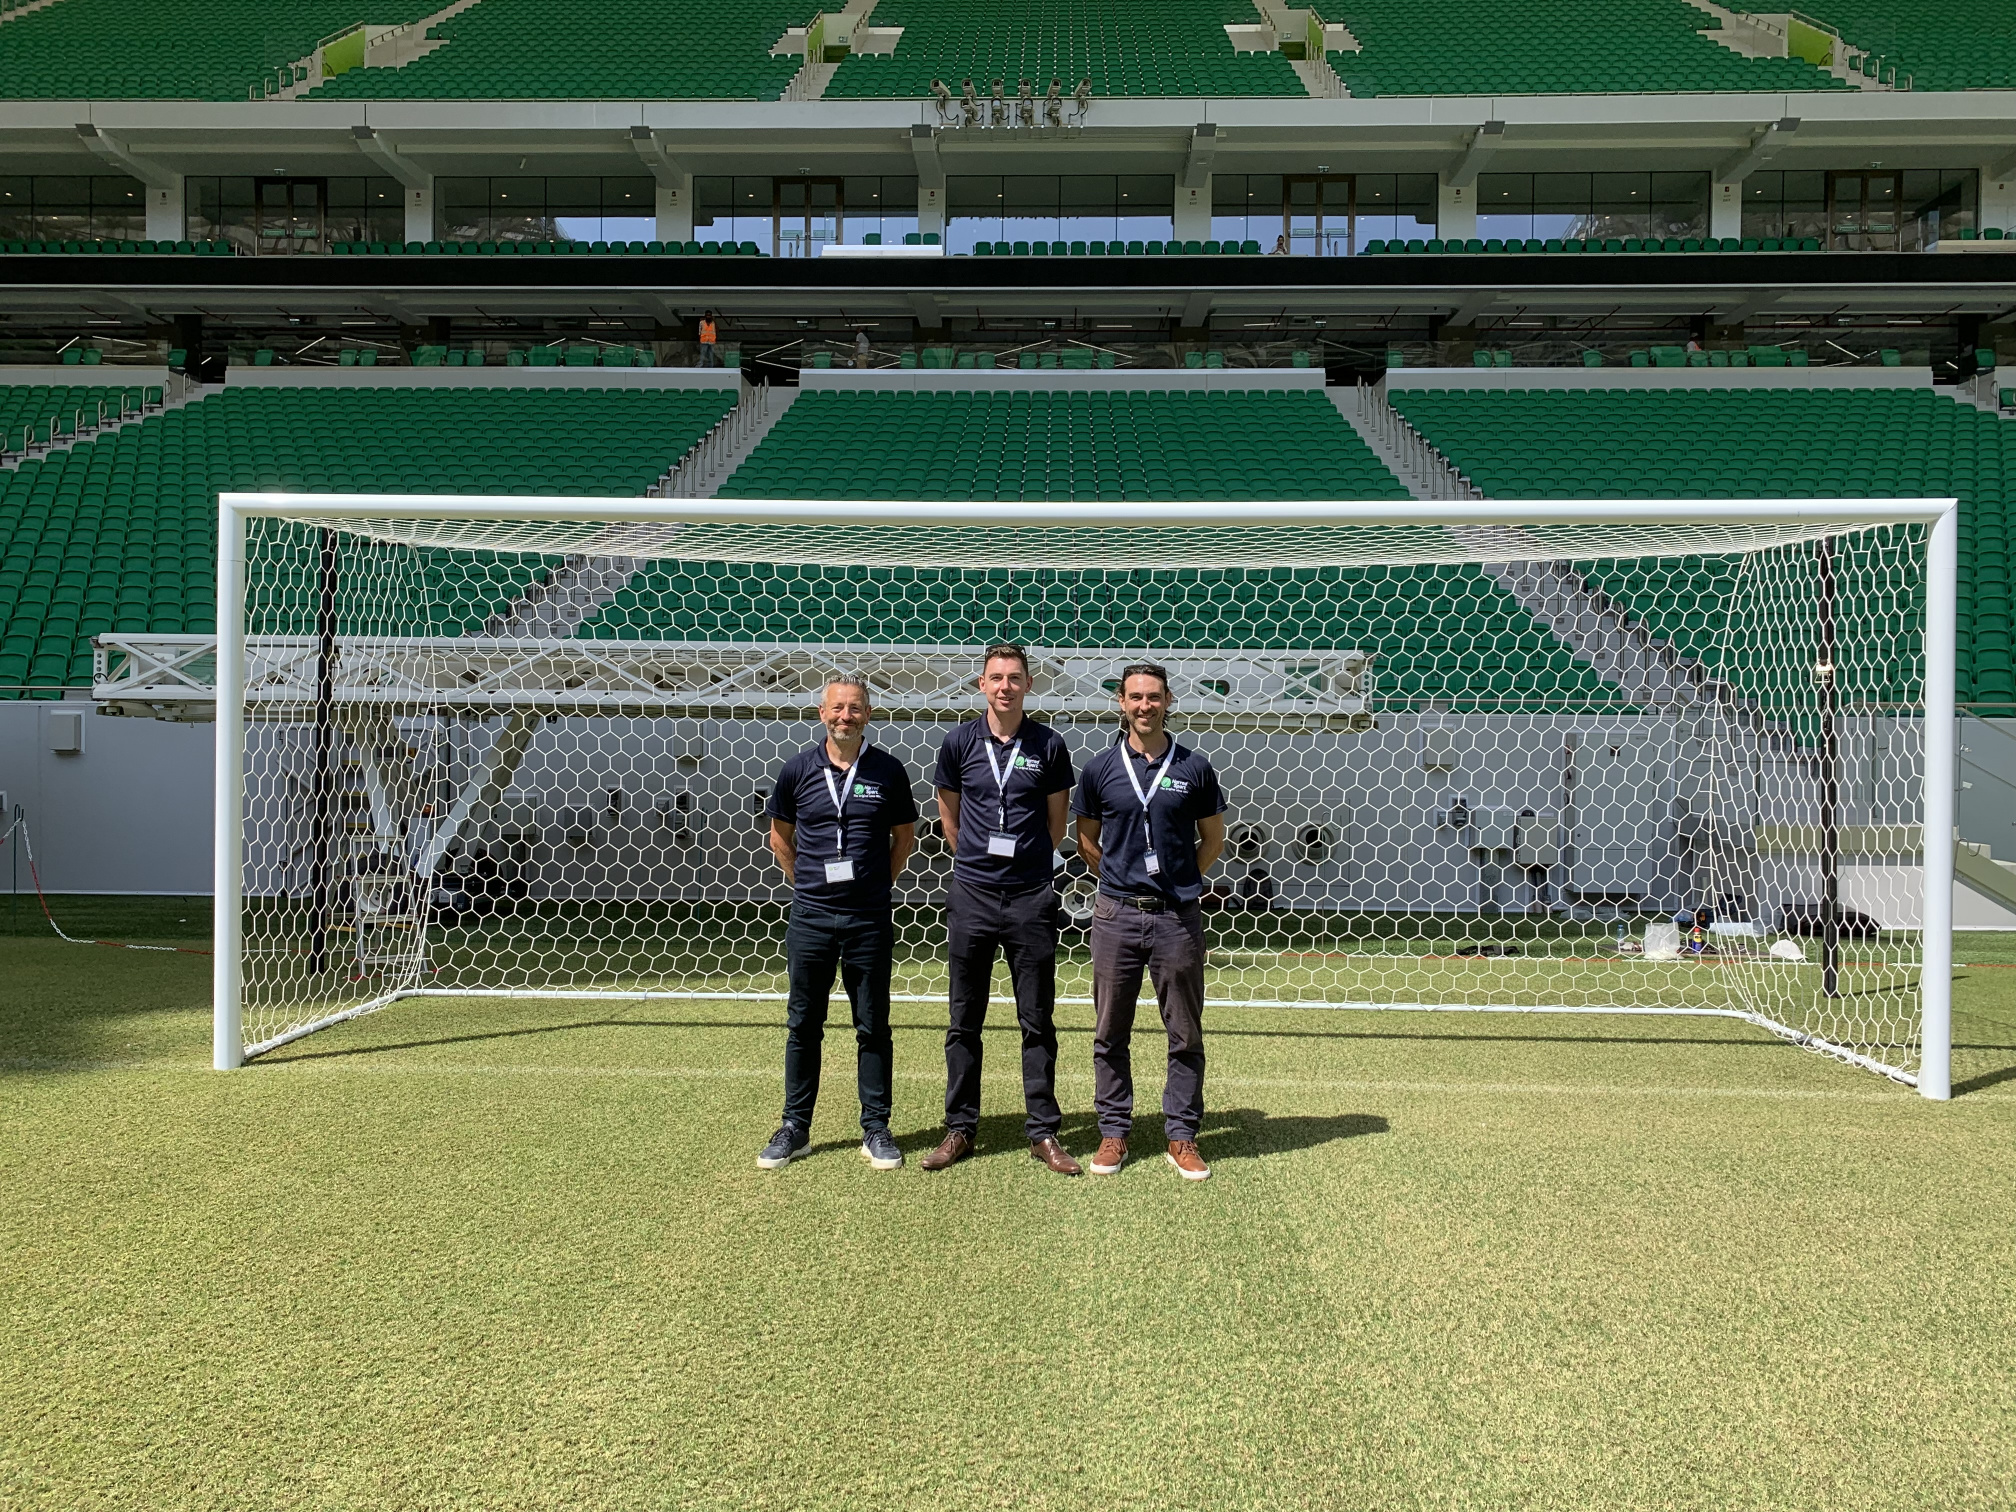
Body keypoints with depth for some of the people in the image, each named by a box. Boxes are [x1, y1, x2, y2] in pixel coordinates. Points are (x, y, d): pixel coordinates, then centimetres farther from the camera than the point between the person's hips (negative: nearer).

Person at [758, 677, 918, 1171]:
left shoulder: (888, 771, 0)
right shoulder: (799, 769, 1)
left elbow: (904, 834, 12)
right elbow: (780, 836, 14)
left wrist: (881, 883, 8)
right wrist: (806, 883, 11)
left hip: (869, 919, -1)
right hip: (811, 917, 1)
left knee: (873, 1028, 6)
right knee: (803, 1025, 8)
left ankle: (876, 1129, 16)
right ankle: (795, 1127, 20)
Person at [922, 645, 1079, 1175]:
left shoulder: (1049, 746, 1)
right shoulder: (959, 743, 3)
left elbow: (1055, 824, 9)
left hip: (1032, 898, -1)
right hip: (971, 895, 1)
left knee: (1038, 1023, 5)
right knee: (964, 1022, 7)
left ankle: (1044, 1133, 14)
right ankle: (960, 1129, 17)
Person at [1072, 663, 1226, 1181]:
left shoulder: (1194, 768, 2)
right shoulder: (1100, 768, 3)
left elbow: (1213, 838, 12)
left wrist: (1179, 881, 9)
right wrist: (1121, 880, 10)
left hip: (1178, 918, 0)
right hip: (1116, 917, 1)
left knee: (1185, 1036, 6)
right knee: (1110, 1035, 7)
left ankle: (1181, 1136, 17)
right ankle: (1113, 1132, 19)